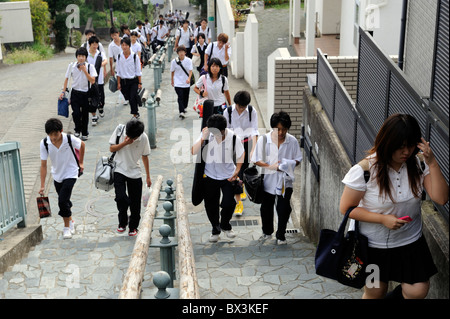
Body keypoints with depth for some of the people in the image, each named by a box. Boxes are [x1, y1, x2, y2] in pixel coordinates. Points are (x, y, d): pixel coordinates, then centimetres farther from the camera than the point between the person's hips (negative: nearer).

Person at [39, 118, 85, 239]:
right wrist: (42, 185, -15)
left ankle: (67, 227, 3)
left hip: (70, 174, -4)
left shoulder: (70, 139, -22)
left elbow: (82, 145, 1)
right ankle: (71, 221, 41)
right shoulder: (44, 143, -17)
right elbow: (43, 165, -13)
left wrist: (81, 162, 9)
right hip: (57, 175, 4)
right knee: (64, 201, 16)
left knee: (63, 201, -15)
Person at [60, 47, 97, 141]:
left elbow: (92, 81, -14)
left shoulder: (90, 67, -7)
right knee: (76, 113, -10)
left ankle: (84, 133, 25)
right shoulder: (71, 66, -2)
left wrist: (85, 71, -20)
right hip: (75, 93, 1)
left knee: (85, 114, 8)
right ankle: (77, 130, 17)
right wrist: (63, 91, 3)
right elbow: (67, 79, 7)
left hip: (86, 93, 0)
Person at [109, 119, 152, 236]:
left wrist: (148, 176, 7)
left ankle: (133, 227, 24)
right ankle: (122, 223, 9)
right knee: (121, 198, -16)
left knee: (135, 203, 4)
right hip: (119, 171, -1)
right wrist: (124, 143, -21)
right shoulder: (120, 130, -11)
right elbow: (111, 148, -3)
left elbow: (145, 156, 3)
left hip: (135, 173, 1)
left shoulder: (144, 138, -10)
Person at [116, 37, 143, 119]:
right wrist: (118, 83, 5)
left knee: (133, 98, -11)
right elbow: (118, 71, 6)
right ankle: (136, 113, 25)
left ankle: (135, 114, 2)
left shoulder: (135, 56, -9)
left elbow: (138, 71, -3)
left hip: (133, 81, -3)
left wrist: (140, 83, -3)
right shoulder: (119, 57, -1)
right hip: (123, 81, 3)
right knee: (128, 98, 9)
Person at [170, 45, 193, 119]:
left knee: (186, 97, 14)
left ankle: (184, 108, 39)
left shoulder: (188, 60, -4)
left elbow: (190, 70, -12)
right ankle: (182, 112, -20)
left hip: (186, 83, 2)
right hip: (178, 83, -2)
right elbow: (172, 72, 7)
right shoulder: (174, 61, -4)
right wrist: (172, 81, 13)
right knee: (180, 97, -13)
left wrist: (189, 78, -29)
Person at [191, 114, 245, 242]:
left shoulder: (233, 137, -17)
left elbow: (241, 154, 0)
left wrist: (236, 171, -7)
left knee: (228, 204, -3)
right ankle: (215, 229, 35)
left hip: (228, 176, -1)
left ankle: (225, 226, 29)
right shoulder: (207, 134, -15)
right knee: (211, 205, 10)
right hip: (210, 176, 1)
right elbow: (193, 152, -21)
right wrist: (203, 138, -32)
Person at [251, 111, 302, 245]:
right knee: (266, 208, 15)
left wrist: (289, 165, -16)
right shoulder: (263, 140, -9)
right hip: (268, 180, 1)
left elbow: (298, 159, 4)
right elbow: (256, 160, -5)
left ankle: (281, 236, 16)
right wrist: (271, 166, -19)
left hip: (285, 180, -1)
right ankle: (267, 231, 38)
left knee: (284, 209, -3)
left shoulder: (292, 141, -6)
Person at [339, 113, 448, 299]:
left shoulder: (419, 164, -9)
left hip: (410, 241, 3)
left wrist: (432, 164, -24)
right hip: (374, 244, -2)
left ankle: (395, 295, 28)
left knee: (418, 291, -4)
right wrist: (383, 219, -23)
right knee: (374, 292, 12)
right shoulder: (365, 169, -20)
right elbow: (346, 208, -14)